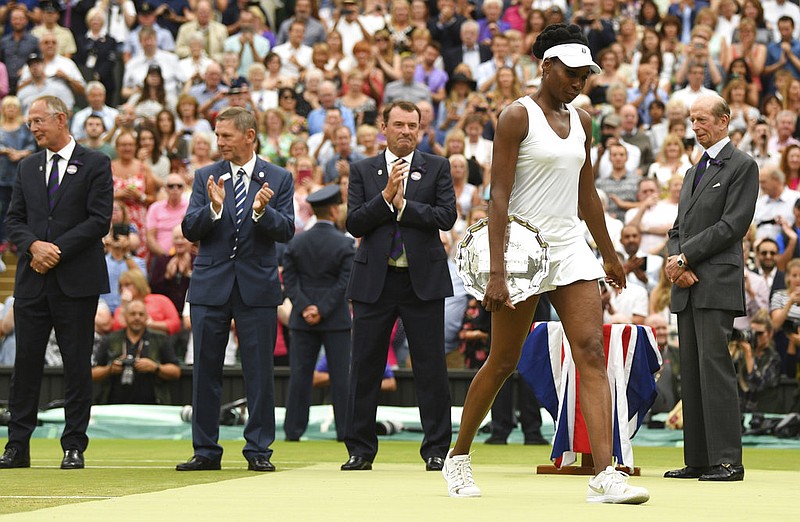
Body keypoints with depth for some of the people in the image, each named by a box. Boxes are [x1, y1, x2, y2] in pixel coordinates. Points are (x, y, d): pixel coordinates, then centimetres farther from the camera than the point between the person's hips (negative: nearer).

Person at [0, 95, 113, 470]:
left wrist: (58, 250, -14)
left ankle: (74, 447, 6)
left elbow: (100, 220, -8)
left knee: (77, 365, 0)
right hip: (33, 279, 4)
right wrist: (34, 245, -10)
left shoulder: (95, 165, 0)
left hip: (76, 280, -4)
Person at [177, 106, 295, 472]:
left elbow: (286, 231, -6)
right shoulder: (206, 177, 6)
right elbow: (189, 230, -2)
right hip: (210, 286, 2)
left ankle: (258, 449, 8)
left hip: (257, 286, -2)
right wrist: (213, 208, -21)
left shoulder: (278, 179, 3)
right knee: (206, 371, 5)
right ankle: (205, 451, 12)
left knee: (259, 372, 1)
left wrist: (261, 211, -24)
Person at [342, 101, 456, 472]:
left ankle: (436, 449, 5)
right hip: (374, 279, 1)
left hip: (424, 278, -1)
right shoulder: (363, 170, 9)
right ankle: (360, 449, 11)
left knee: (431, 367, -1)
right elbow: (354, 223, -1)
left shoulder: (436, 168, 7)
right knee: (365, 366, 3)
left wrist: (402, 205, -11)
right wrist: (386, 195, -13)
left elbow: (447, 216, -5)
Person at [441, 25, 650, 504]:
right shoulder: (518, 117, -9)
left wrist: (610, 255, 25)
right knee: (503, 362, 4)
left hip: (571, 246, 6)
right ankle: (458, 457, 24)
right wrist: (496, 272, -20)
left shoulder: (582, 121, 11)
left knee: (592, 352, -10)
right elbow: (499, 197, -14)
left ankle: (604, 474, -17)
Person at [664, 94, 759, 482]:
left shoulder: (742, 166, -2)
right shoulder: (693, 172, 24)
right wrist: (676, 262, 0)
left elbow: (733, 225, -11)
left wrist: (685, 256, -11)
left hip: (717, 284, -8)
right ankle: (698, 460, 8)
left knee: (714, 366, -13)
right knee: (691, 372, 6)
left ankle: (727, 460, -13)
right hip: (687, 287, 8)